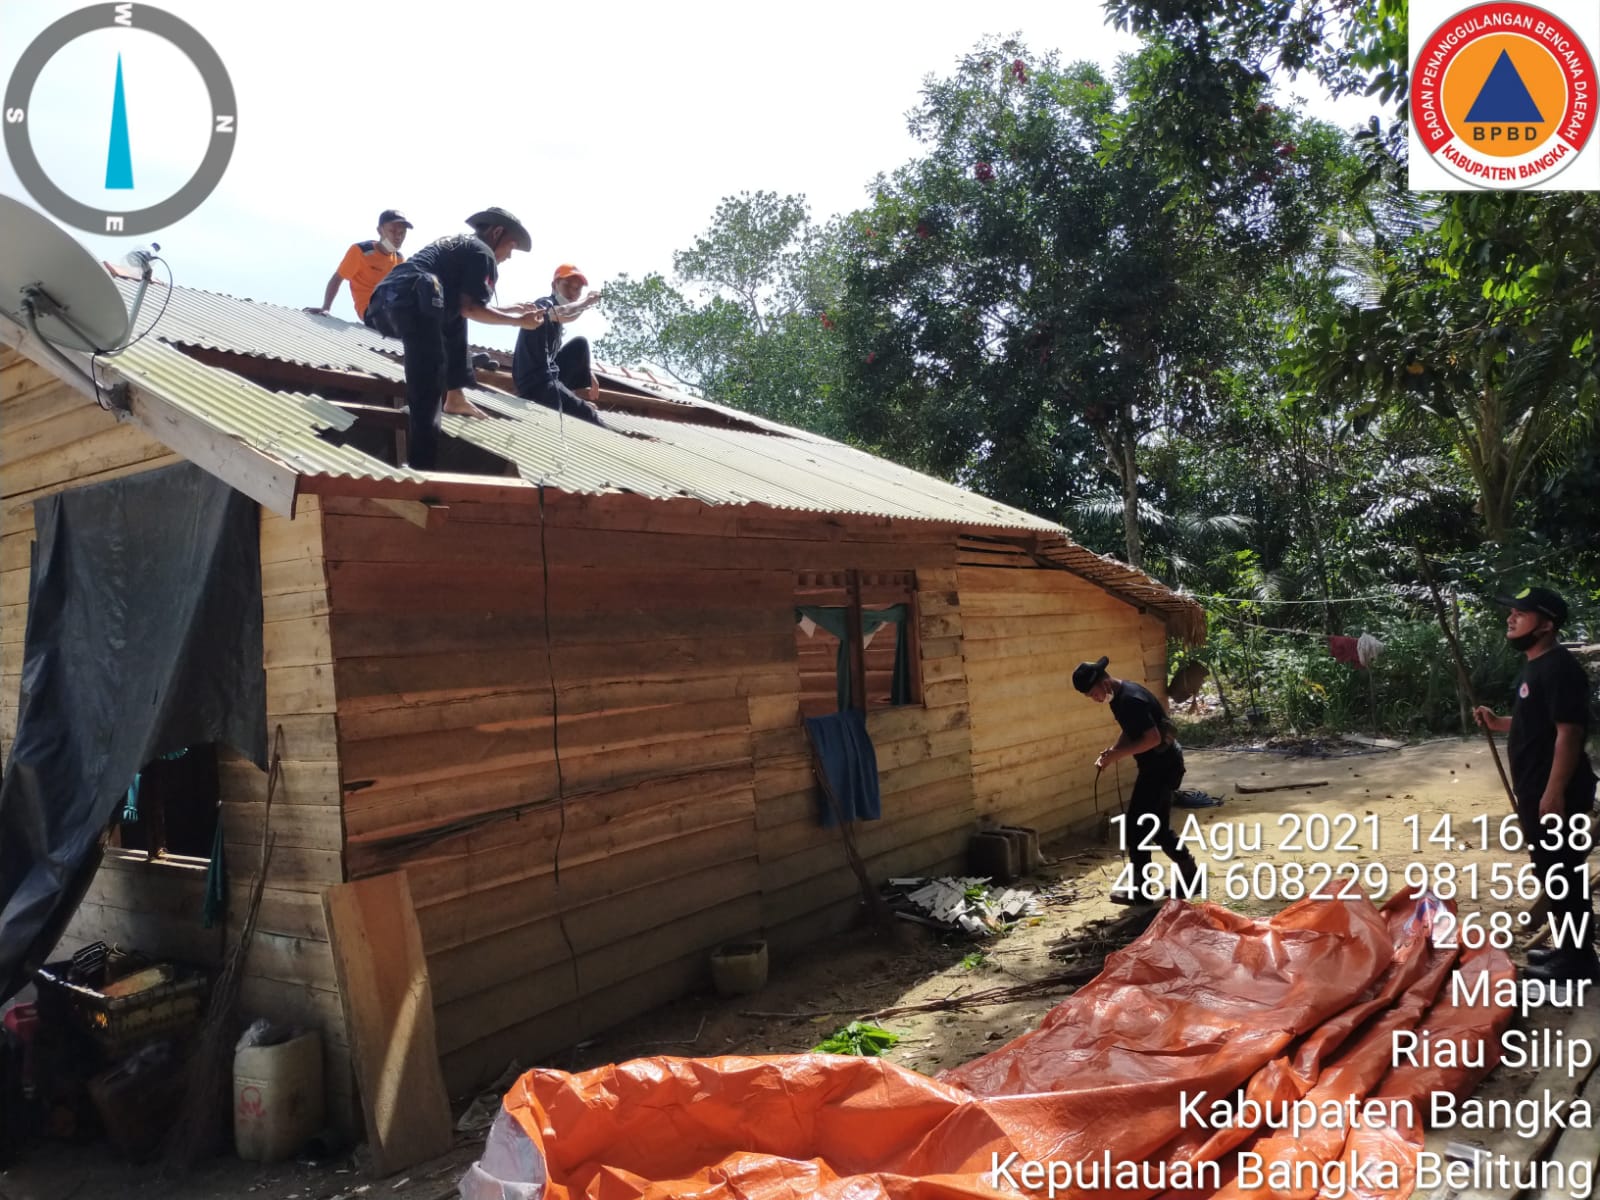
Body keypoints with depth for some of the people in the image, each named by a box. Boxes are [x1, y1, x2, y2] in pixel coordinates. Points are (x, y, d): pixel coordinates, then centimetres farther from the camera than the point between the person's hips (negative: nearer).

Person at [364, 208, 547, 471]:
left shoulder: (455, 244, 36)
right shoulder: (482, 253, 10)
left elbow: (459, 304, 35)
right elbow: (470, 308, -1)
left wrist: (512, 309, 40)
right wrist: (518, 321, 6)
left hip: (384, 302, 9)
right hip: (414, 303, -9)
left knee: (455, 321, 32)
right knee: (427, 397, -10)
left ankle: (455, 397, 28)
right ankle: (420, 467, -14)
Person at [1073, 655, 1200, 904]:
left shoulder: (1131, 699, -24)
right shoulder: (1120, 696, 7)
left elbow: (1153, 738, -27)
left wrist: (1118, 754, -21)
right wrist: (1112, 750, 3)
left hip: (1162, 765, -10)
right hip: (1159, 765, 10)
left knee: (1136, 828, -4)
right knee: (1157, 827, 16)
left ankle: (1140, 889, 5)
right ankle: (1191, 873, 27)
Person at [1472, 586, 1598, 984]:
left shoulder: (1559, 667, -18)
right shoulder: (1533, 667, 14)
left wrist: (1554, 793, -25)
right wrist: (1497, 722, 10)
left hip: (1556, 794, -10)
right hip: (1535, 791, 10)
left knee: (1564, 874, -1)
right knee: (1551, 871, 18)